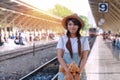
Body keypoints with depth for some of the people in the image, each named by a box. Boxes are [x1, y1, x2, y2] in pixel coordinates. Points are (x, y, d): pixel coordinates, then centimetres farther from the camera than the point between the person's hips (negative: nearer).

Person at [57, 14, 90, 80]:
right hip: (64, 71, 0)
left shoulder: (84, 39, -2)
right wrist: (67, 71, -17)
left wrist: (79, 73, -13)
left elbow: (84, 58, -3)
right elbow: (59, 57, -7)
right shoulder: (62, 39, -3)